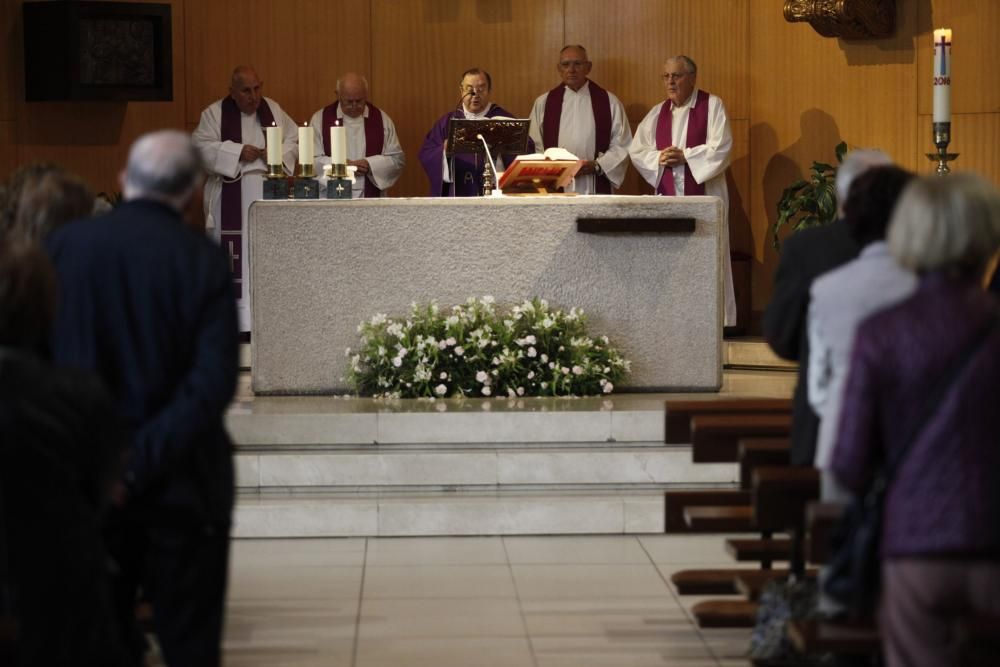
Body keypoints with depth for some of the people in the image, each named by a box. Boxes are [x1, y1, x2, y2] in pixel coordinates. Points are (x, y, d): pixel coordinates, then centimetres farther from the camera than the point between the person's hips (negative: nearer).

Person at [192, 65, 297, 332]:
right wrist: (237, 152, -16)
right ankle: (238, 319, -3)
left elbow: (293, 139, 12)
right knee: (237, 257, -6)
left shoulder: (273, 110, 11)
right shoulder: (214, 113, 0)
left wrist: (278, 153, -8)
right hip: (231, 198, -3)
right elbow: (201, 146, -8)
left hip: (268, 194, 3)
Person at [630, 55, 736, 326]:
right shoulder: (658, 113, 14)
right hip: (667, 194, 4)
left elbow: (721, 147, -10)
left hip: (704, 194, -4)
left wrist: (685, 156, -16)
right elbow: (636, 149, 11)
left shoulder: (712, 105, 0)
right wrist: (658, 158, -8)